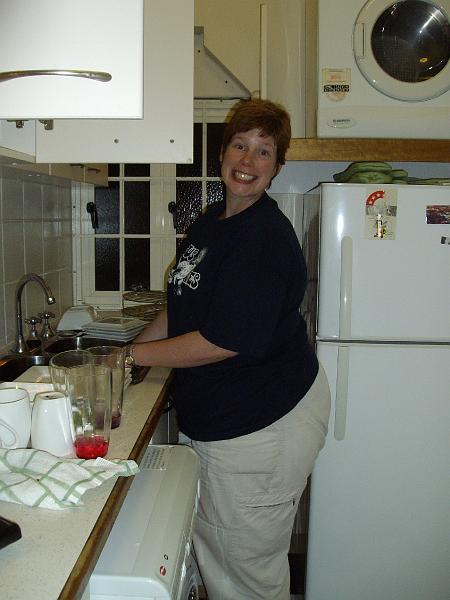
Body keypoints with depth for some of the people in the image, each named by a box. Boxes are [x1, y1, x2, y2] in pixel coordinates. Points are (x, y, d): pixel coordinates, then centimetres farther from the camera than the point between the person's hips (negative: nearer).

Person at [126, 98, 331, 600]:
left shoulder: (267, 236, -21)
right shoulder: (209, 221, 8)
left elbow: (223, 341, -24)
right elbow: (181, 307, 17)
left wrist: (131, 355, -13)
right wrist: (128, 356, 7)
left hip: (263, 424, -9)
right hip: (215, 420, 9)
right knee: (208, 544, 23)